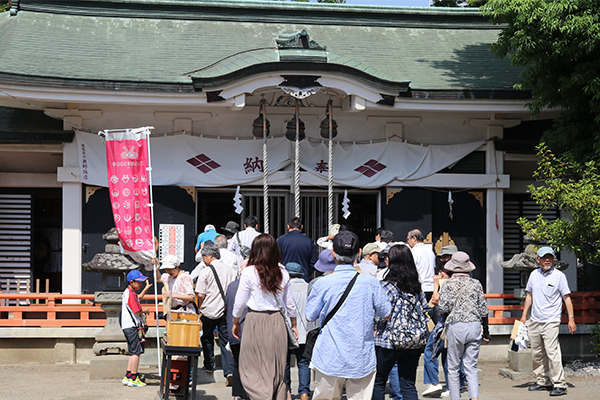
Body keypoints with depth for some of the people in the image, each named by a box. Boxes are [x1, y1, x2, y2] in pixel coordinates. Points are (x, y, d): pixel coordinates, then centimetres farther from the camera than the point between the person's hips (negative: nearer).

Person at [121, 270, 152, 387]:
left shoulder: (129, 292, 16)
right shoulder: (130, 294, -17)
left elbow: (139, 297, 38)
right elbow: (137, 311, -20)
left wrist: (146, 288, 33)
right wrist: (145, 310, -1)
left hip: (128, 327, 11)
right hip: (132, 326, -11)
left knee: (133, 352, 15)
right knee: (136, 352, -8)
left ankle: (128, 377, 17)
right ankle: (133, 379, -6)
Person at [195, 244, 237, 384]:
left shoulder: (205, 272, -10)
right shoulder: (230, 270, 4)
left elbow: (201, 295, -11)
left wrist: (199, 307, 6)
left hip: (209, 311, -3)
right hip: (226, 311, 3)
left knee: (207, 337, 20)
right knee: (226, 340, 2)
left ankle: (209, 366, 28)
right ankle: (229, 371, -12)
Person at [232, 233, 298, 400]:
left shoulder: (249, 272, -8)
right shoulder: (282, 273, 3)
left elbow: (239, 303, -2)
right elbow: (289, 304, 11)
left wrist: (236, 323, 13)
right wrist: (294, 325, 24)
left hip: (256, 321, -4)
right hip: (277, 322, 4)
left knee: (253, 368, 2)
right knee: (277, 369, 12)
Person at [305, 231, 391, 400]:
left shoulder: (322, 284, -9)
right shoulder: (370, 282, -6)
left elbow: (310, 315, 4)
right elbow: (385, 312, 8)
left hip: (330, 358, 0)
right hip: (362, 359, 1)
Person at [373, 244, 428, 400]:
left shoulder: (387, 286, -13)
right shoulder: (417, 286, 5)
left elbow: (382, 316, -13)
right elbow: (424, 310, 10)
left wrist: (376, 329, 5)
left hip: (390, 342, -5)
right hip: (416, 343, 5)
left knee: (378, 382, 9)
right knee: (409, 385, 6)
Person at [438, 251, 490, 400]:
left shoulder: (448, 284, -2)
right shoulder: (476, 284, 5)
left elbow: (444, 308, -7)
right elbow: (483, 309, 6)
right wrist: (486, 332, 13)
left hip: (455, 326, -3)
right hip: (475, 326, 3)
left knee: (453, 368, 8)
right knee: (471, 368, 6)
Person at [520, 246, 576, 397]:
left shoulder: (559, 276, -4)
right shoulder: (534, 275, 10)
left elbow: (567, 298, -3)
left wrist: (571, 319, -8)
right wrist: (524, 315, 17)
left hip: (551, 321, -6)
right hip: (534, 321, 6)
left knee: (552, 352, -15)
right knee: (536, 353, 9)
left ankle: (559, 384, -12)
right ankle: (543, 381, 20)